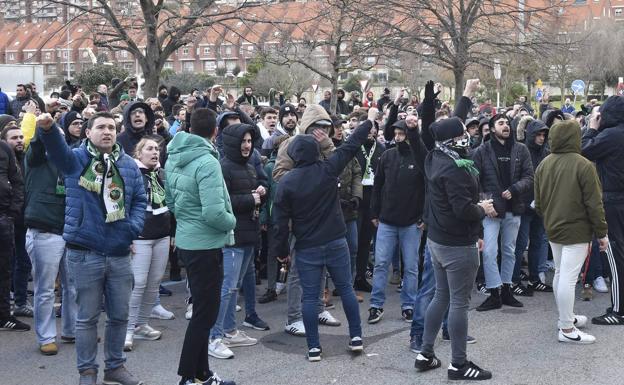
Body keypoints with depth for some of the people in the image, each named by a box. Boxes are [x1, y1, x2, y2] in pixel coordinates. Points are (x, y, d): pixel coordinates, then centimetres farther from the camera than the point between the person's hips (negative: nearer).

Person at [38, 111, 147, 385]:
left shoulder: (128, 164, 9)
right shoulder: (76, 159, -3)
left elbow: (140, 200, 12)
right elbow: (57, 148, -24)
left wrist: (134, 227, -6)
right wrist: (47, 128, -46)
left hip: (119, 253, 4)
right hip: (85, 253, -4)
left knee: (119, 314, 12)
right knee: (87, 316, 6)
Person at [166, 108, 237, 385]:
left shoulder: (174, 158, 6)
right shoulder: (207, 162, -20)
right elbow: (214, 213, -27)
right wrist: (232, 221, -8)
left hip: (186, 241, 9)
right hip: (206, 245, -9)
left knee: (201, 310, 18)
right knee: (205, 314, 1)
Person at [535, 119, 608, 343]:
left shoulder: (543, 165, 4)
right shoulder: (583, 165, -16)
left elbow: (538, 203, 12)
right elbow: (594, 203, -14)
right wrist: (602, 233, -6)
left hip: (553, 230, 7)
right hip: (576, 230, -7)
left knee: (560, 274, 18)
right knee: (569, 278, -6)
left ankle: (566, 317, 32)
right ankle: (567, 329, -1)